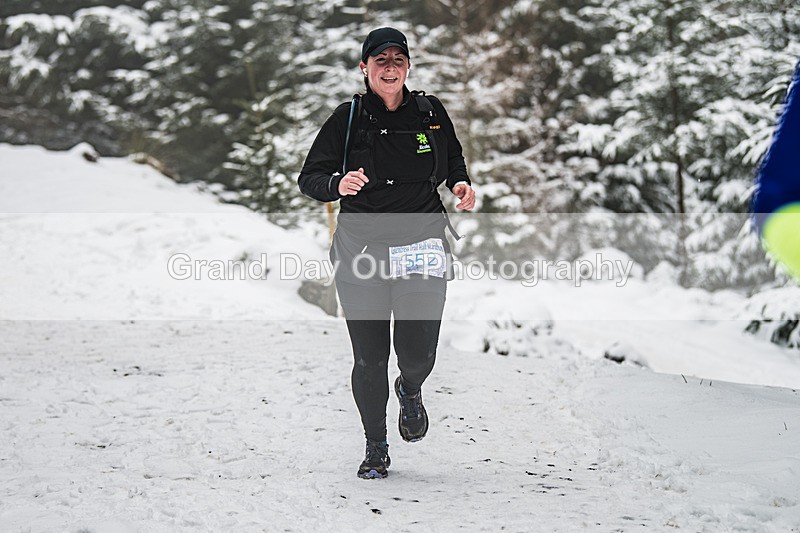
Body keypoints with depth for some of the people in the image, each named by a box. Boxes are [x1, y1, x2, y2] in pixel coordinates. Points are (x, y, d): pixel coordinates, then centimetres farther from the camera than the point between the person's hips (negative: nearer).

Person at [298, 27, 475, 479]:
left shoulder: (431, 112, 6)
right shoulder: (348, 118, 0)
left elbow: (454, 157, 24)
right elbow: (309, 177, -1)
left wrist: (460, 182, 2)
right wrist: (338, 184, -22)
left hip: (423, 248, 1)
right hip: (361, 250, -1)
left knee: (418, 353, -5)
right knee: (369, 358, 2)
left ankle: (410, 390, 34)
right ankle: (376, 447, 22)